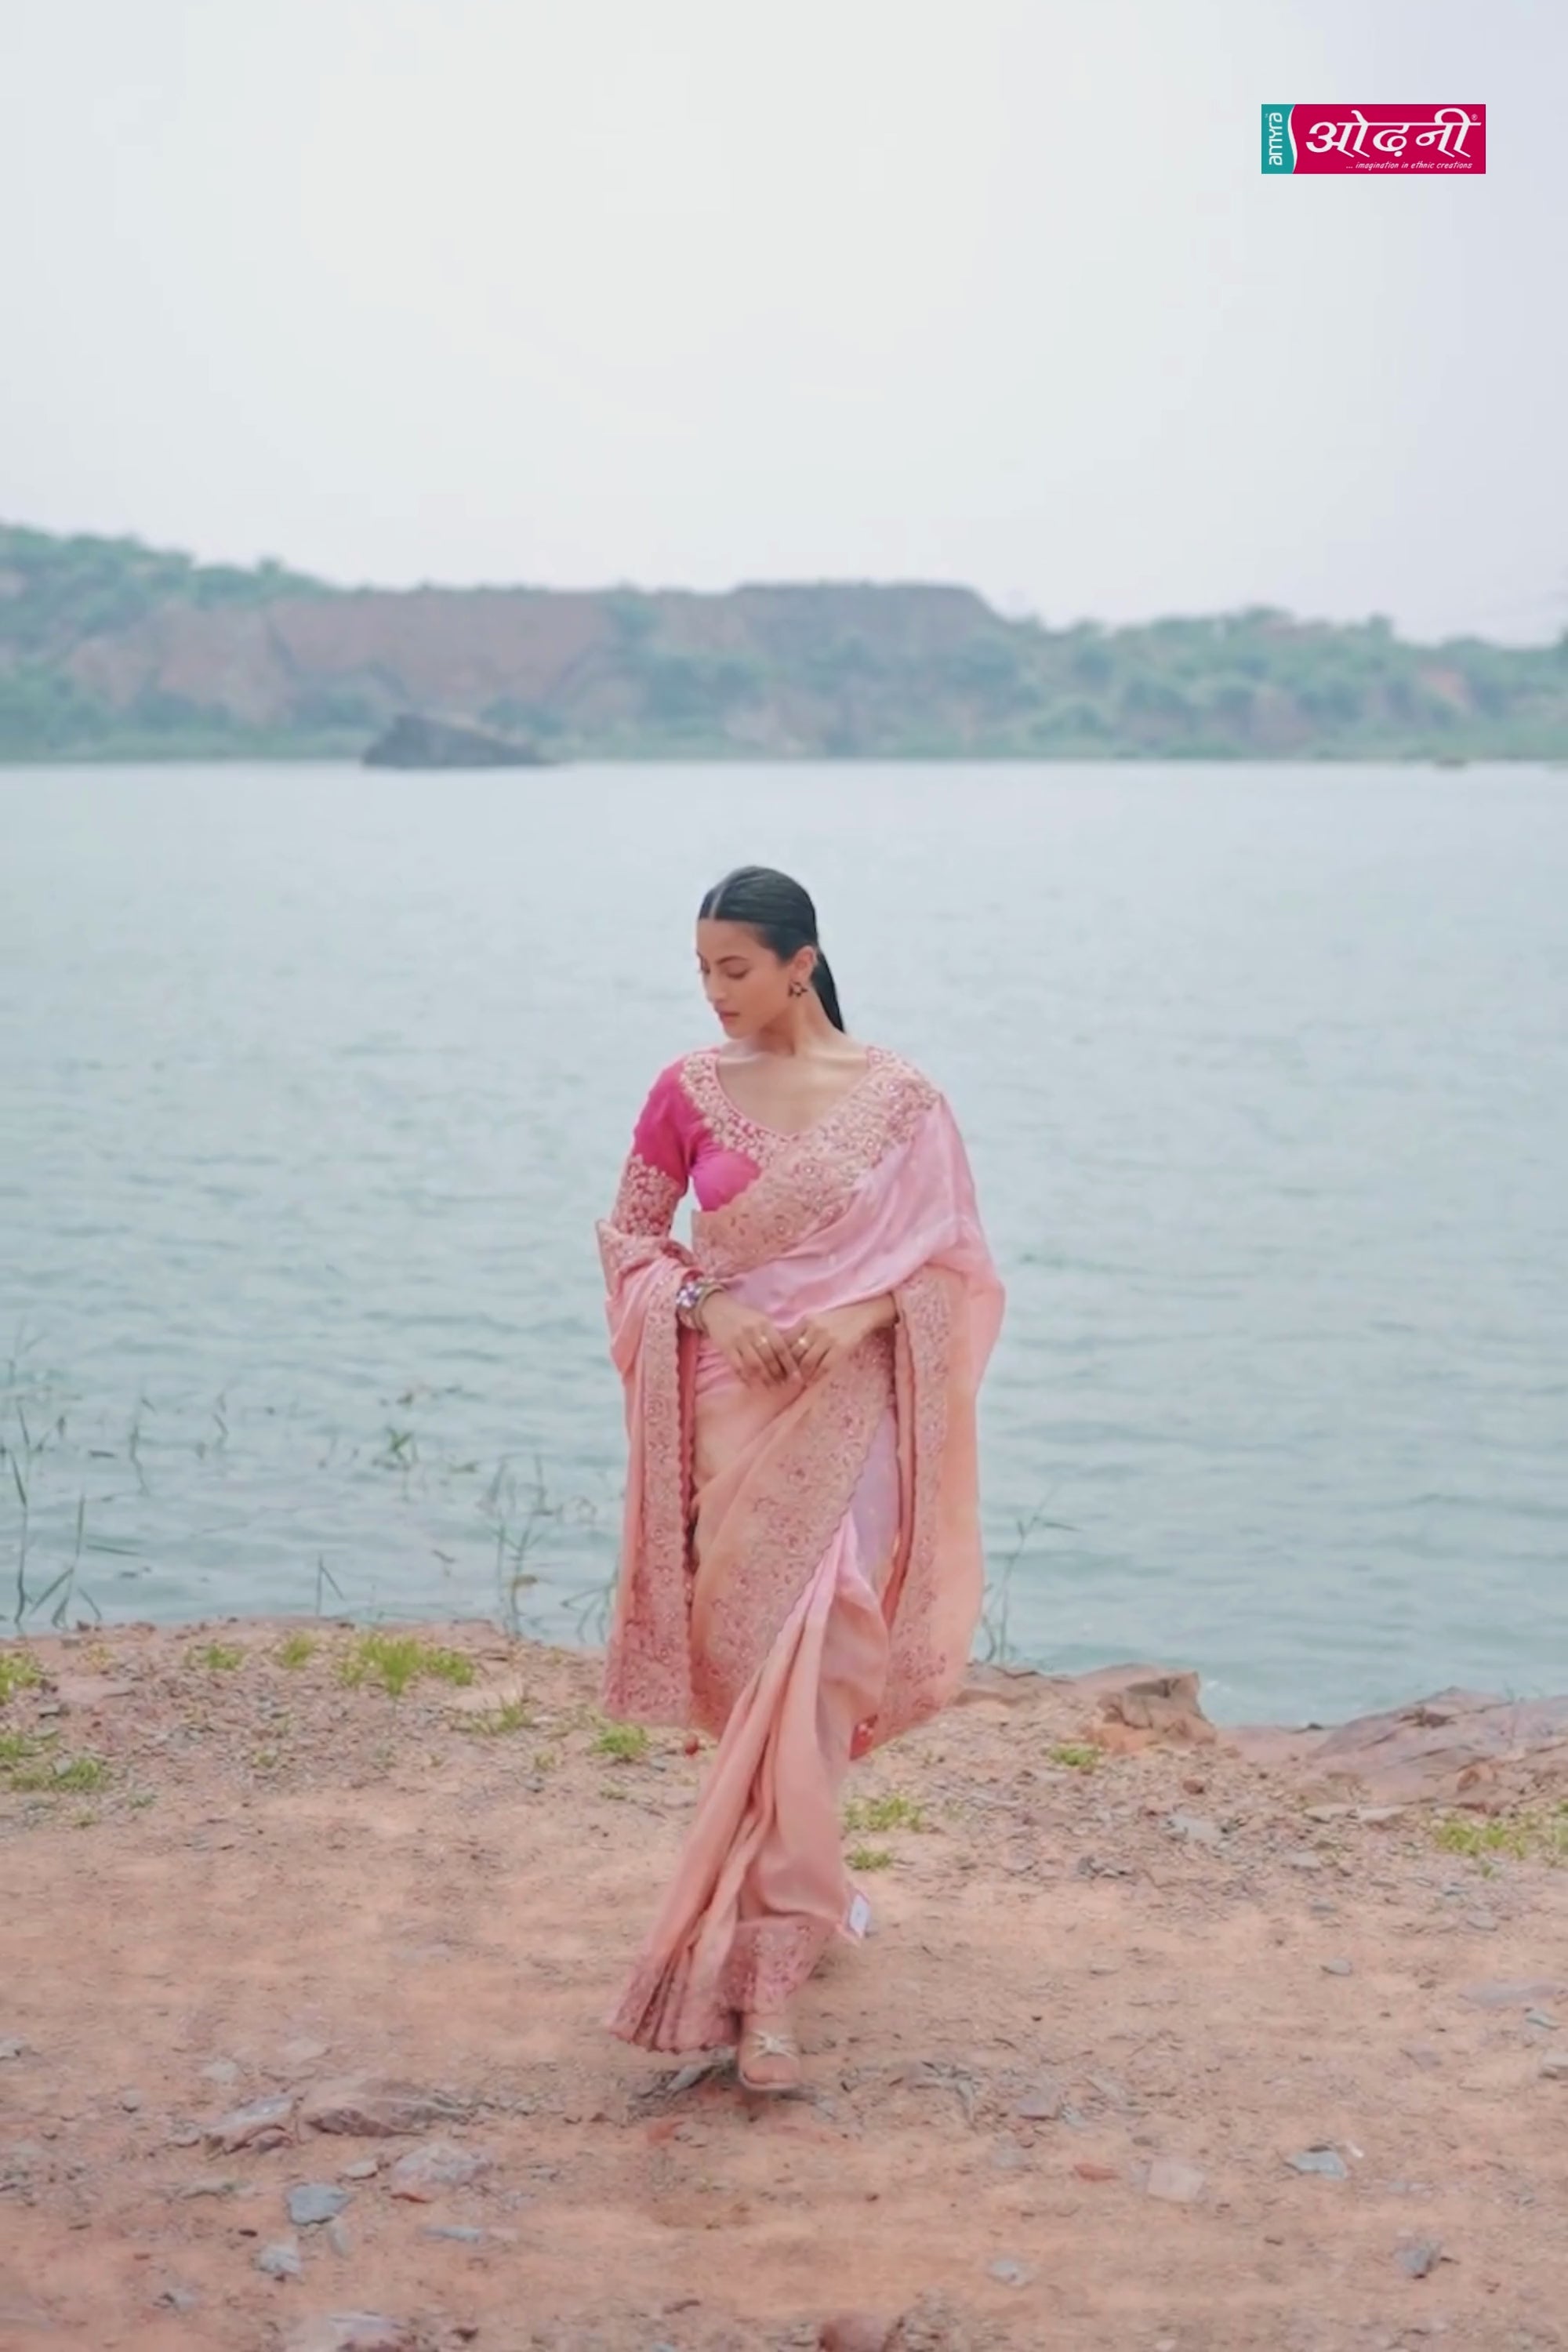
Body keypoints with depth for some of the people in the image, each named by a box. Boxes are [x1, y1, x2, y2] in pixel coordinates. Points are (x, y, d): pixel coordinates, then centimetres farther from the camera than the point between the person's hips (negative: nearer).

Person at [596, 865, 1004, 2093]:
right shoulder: (690, 1091, 1)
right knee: (751, 1658, 7)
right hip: (734, 1403, 2)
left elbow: (946, 1255, 1)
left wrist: (856, 1315, -16)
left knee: (802, 1664, -9)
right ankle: (804, 1888, 30)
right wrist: (711, 1306, -12)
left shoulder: (897, 1096, -2)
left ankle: (768, 1968, -6)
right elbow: (629, 1237, 6)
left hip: (843, 1410, -2)